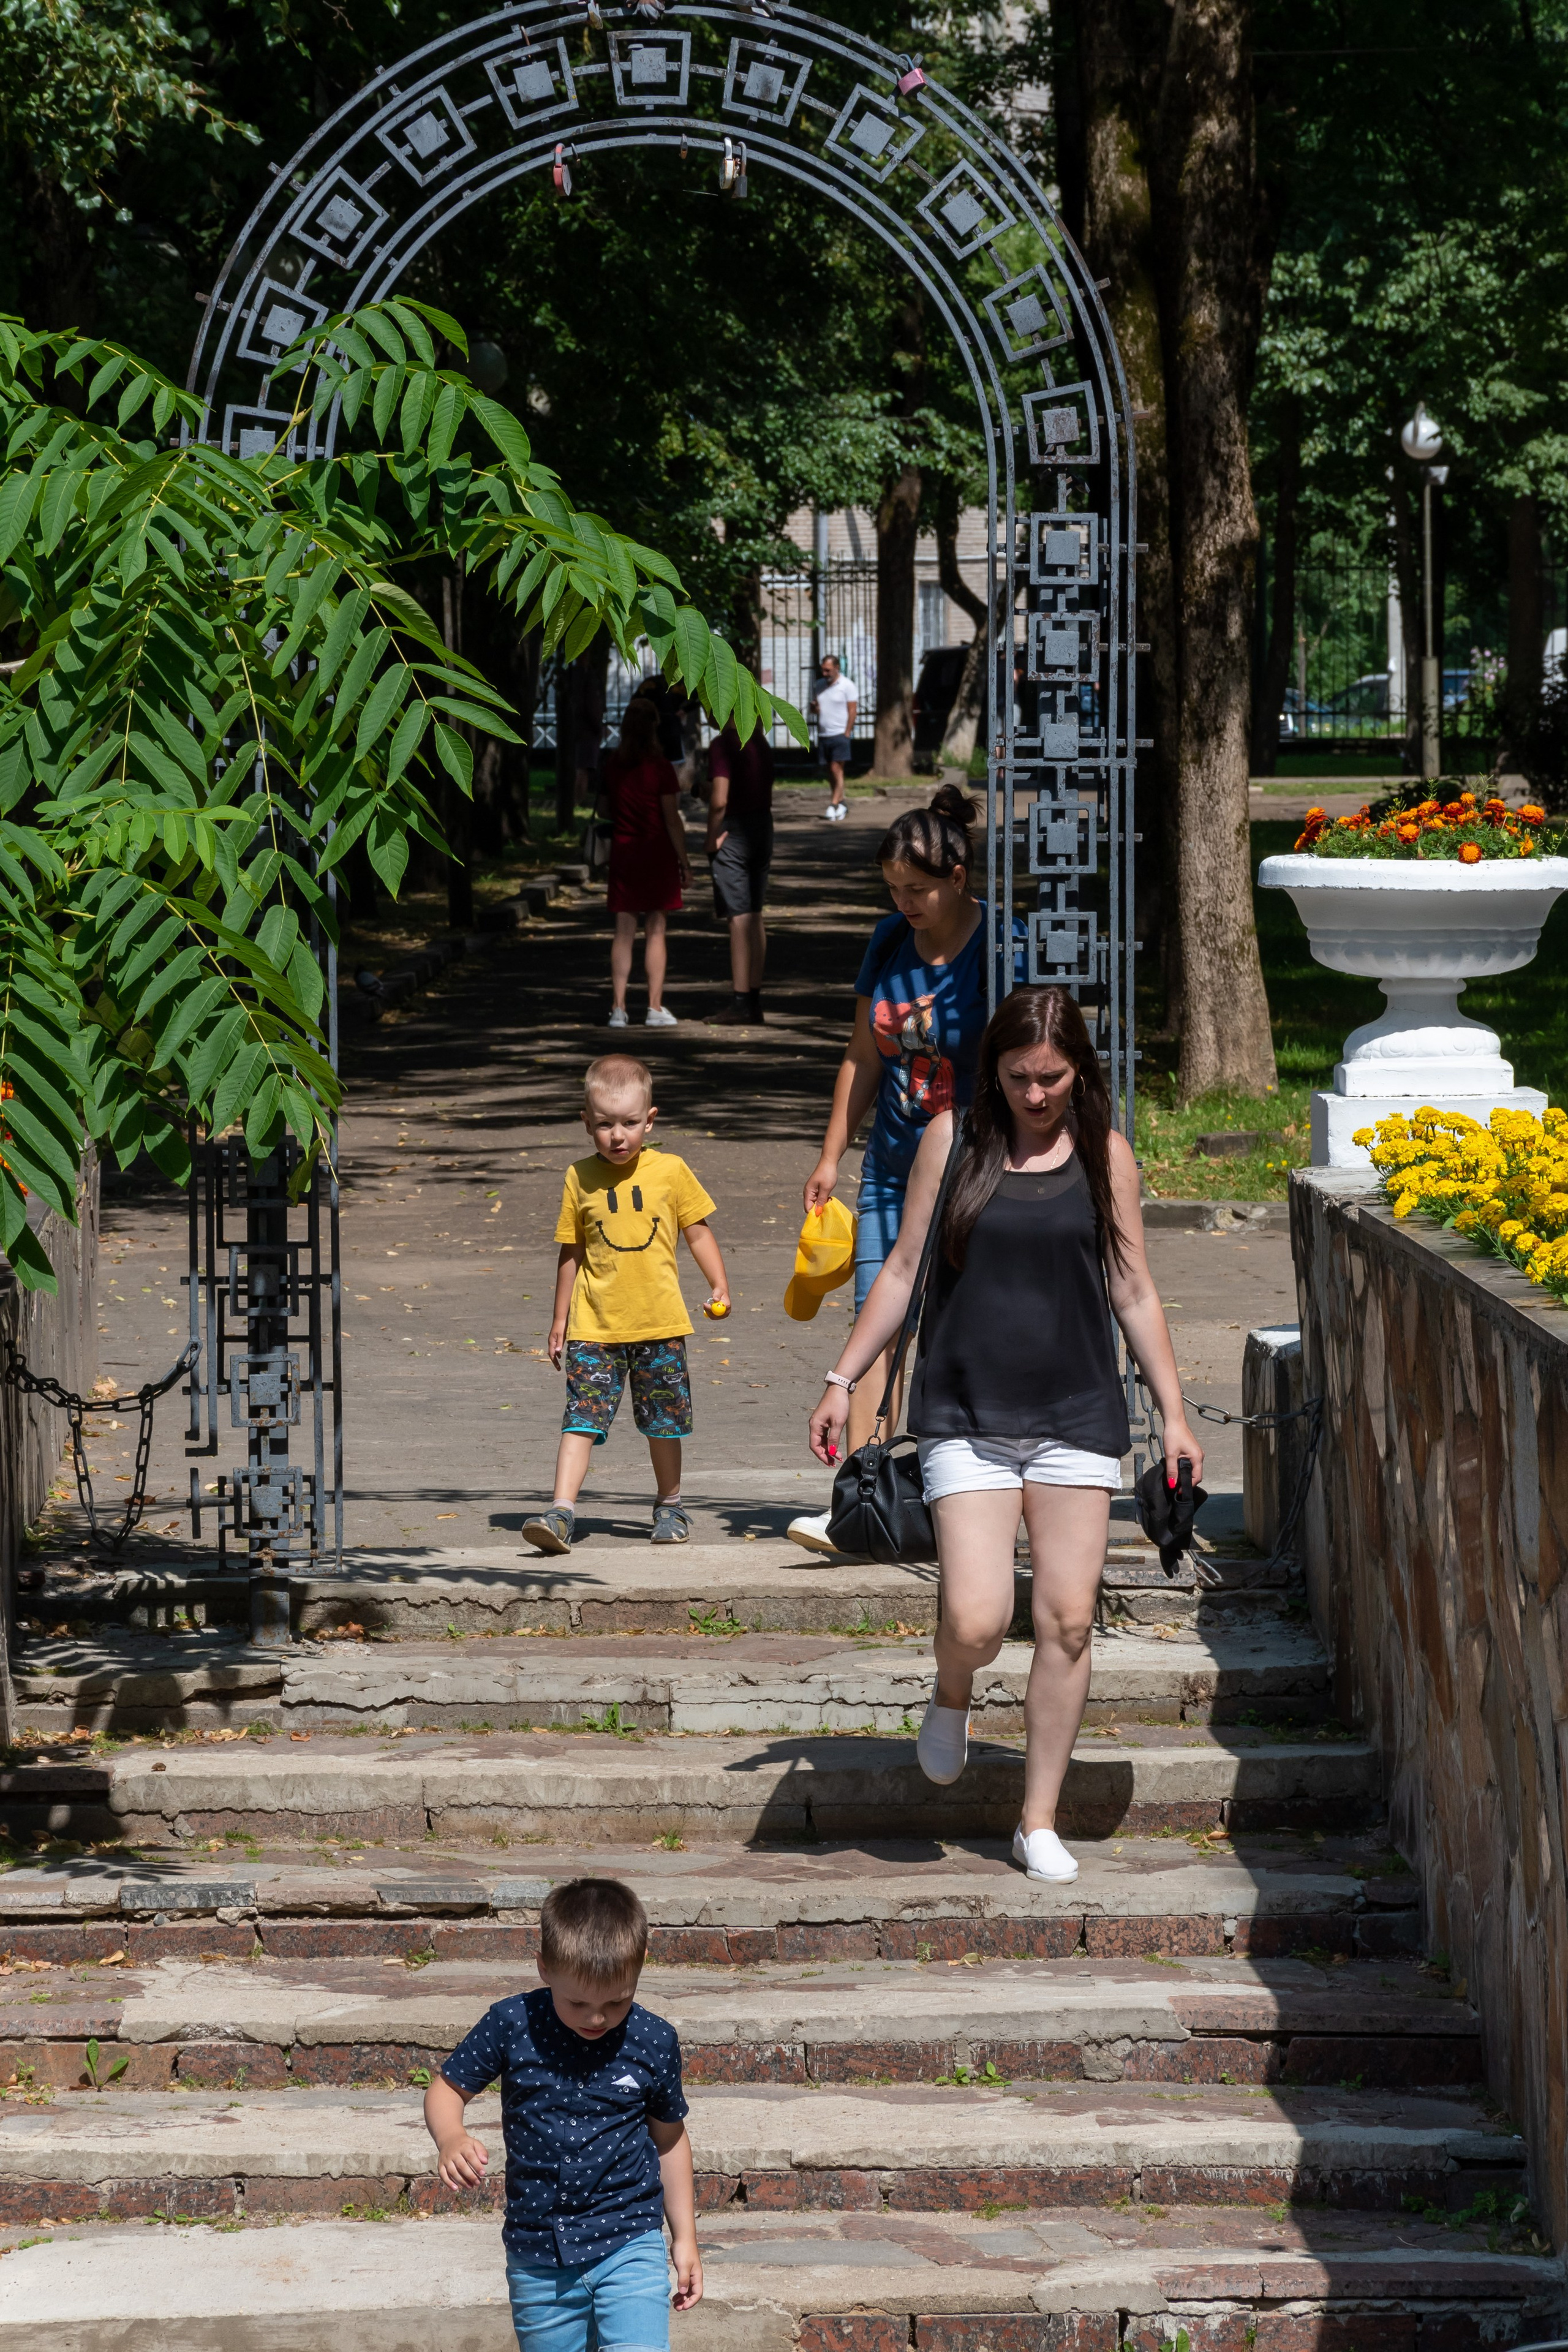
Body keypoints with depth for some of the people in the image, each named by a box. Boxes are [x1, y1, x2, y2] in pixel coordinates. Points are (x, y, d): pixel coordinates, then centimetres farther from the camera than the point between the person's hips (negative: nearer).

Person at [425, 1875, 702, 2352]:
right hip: (538, 2254, 1)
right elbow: (447, 2090, 2)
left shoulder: (654, 2043, -5)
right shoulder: (512, 2025, -8)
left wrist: (685, 2239, 12)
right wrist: (451, 2139, -22)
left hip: (628, 2245, -1)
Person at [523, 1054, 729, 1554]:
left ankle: (669, 1505, 30)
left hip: (659, 1324, 1)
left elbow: (697, 1232, 10)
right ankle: (561, 1511, -17)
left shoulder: (670, 1171, 0)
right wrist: (559, 1319, 12)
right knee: (582, 1417, -11)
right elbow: (571, 1251, 9)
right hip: (595, 1326, -1)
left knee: (665, 1421, 12)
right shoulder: (580, 1178, 1)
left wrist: (719, 1286, -2)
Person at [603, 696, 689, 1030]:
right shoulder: (660, 768, -11)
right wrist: (684, 861, -4)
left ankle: (619, 1007, 2)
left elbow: (605, 810, 10)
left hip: (622, 851, 3)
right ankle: (655, 1008, 2)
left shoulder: (611, 767, 1)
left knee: (624, 932, 6)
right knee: (655, 931, 2)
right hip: (656, 852, -3)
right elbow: (672, 820, -10)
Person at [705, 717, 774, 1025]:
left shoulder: (723, 745, -15)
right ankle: (754, 999, 15)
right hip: (763, 826, 8)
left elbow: (719, 801, -23)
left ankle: (741, 1000, -6)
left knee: (738, 918, -6)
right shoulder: (760, 742, 11)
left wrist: (712, 838, -11)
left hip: (734, 830, -8)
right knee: (755, 916, 11)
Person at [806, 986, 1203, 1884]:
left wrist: (1175, 1413, 5)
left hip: (1077, 1414, 1)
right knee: (977, 1621, -13)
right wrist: (844, 1380, 9)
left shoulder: (1104, 1153, 4)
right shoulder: (954, 1138, 2)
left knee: (1068, 1621, -2)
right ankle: (952, 1697, 24)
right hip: (967, 1415, -1)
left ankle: (1040, 1823, 11)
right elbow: (906, 1269, 9)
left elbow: (1133, 1290, 8)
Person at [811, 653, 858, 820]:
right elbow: (814, 706, 22)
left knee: (837, 770, -11)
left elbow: (852, 711, -7)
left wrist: (847, 734, -13)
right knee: (831, 771, 8)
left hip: (840, 735, -6)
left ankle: (834, 806, -12)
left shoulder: (847, 686, -5)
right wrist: (814, 707, -4)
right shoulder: (819, 685, 14)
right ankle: (841, 804, 17)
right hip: (823, 735, 6)